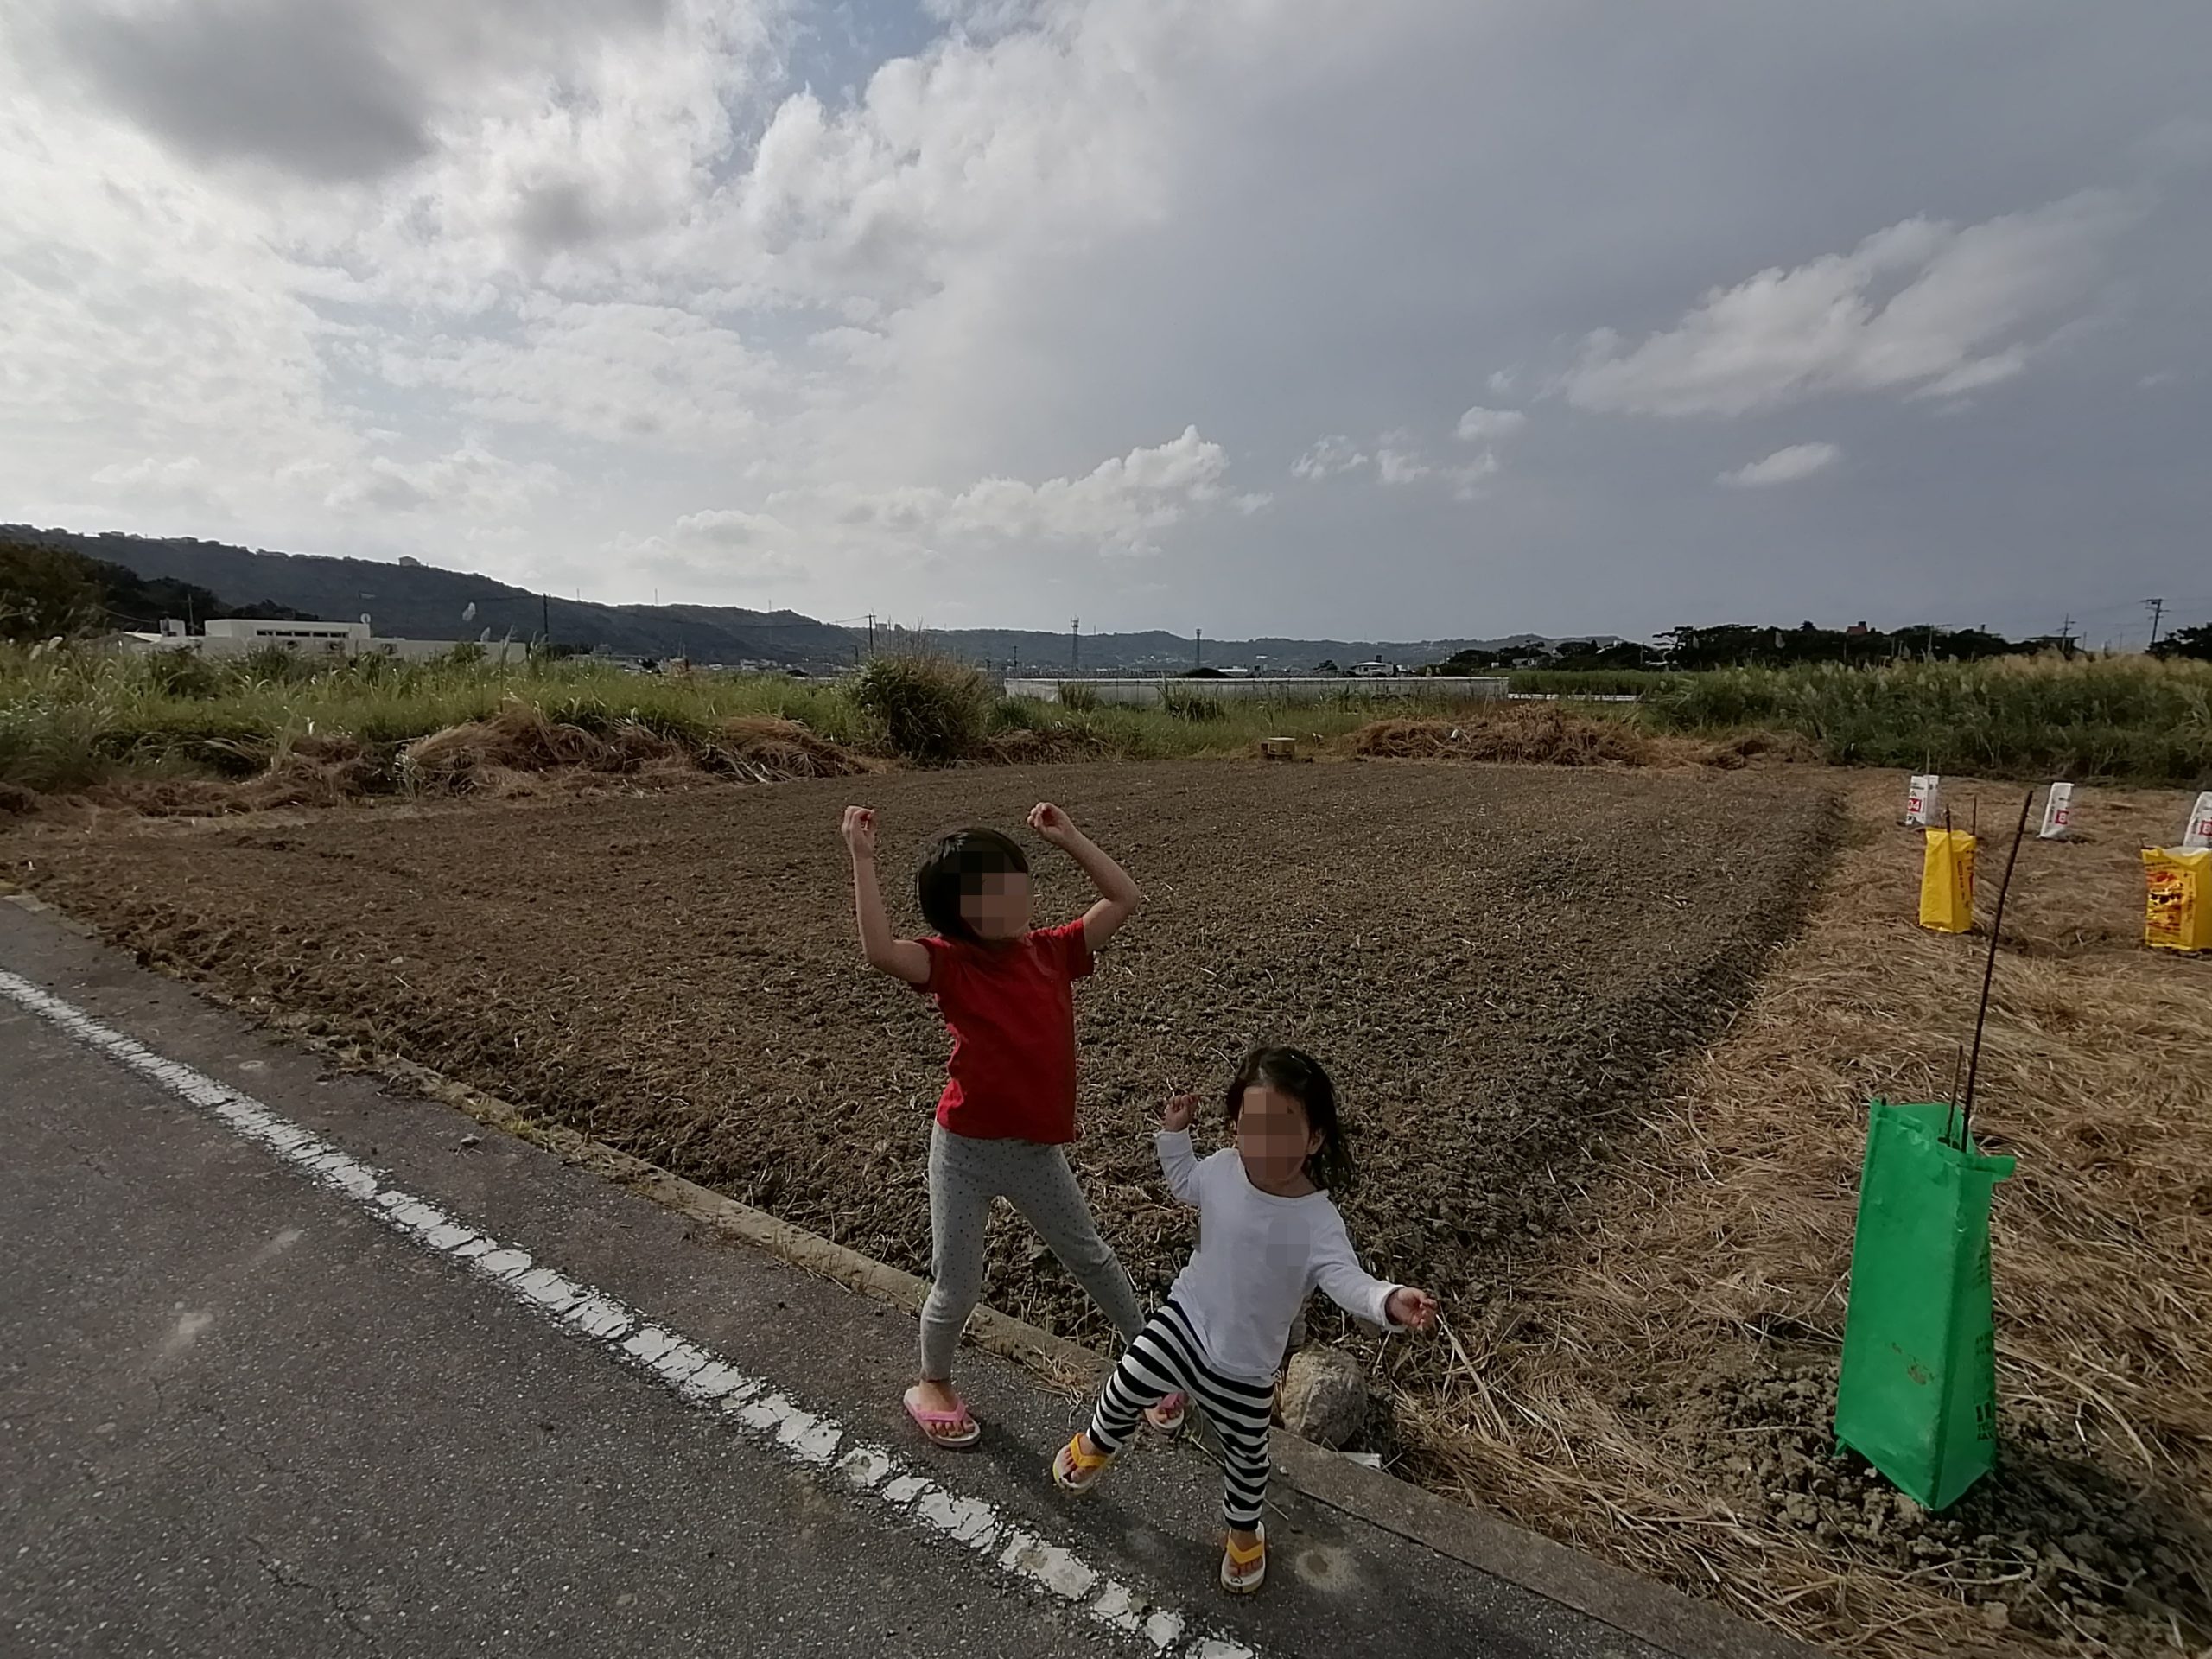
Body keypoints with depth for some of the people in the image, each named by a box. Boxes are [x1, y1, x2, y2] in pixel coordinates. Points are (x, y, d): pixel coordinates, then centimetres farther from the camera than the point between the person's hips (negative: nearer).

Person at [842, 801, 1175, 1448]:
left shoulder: (1050, 951, -3)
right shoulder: (950, 963, -14)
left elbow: (1125, 899, -1)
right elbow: (881, 950, -34)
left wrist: (1067, 837, -4)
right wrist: (862, 858, -34)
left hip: (1038, 1150, 3)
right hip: (966, 1149, -3)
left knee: (1091, 1259, 21)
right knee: (957, 1288, 13)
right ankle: (932, 1385, 44)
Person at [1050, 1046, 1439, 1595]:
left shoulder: (1318, 1221, -30)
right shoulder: (1223, 1168, -16)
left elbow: (1346, 1280, -41)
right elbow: (1186, 1185, 7)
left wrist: (1390, 1301, -60)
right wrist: (1174, 1134, -3)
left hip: (1243, 1365, -3)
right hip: (1183, 1318, 3)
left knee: (1245, 1454, 20)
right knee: (1124, 1389, 19)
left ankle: (1244, 1532, 53)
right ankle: (1096, 1445, 55)